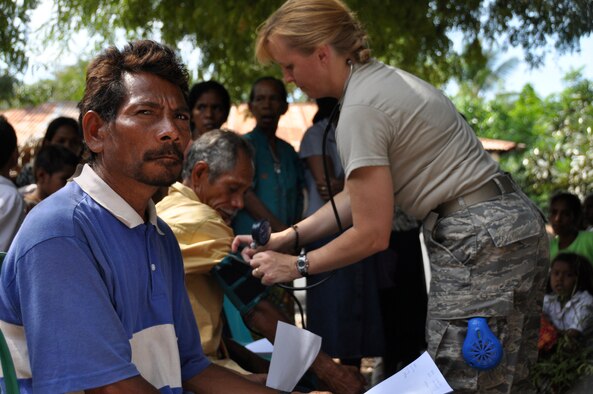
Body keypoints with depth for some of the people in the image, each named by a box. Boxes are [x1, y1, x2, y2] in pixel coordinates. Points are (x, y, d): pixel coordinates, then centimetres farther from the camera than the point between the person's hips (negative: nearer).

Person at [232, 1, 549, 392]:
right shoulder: (382, 77, 12)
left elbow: (371, 234, -14)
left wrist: (296, 266, -1)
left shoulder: (360, 109, -17)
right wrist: (288, 237, 11)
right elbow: (359, 196, 16)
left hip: (480, 242, -10)